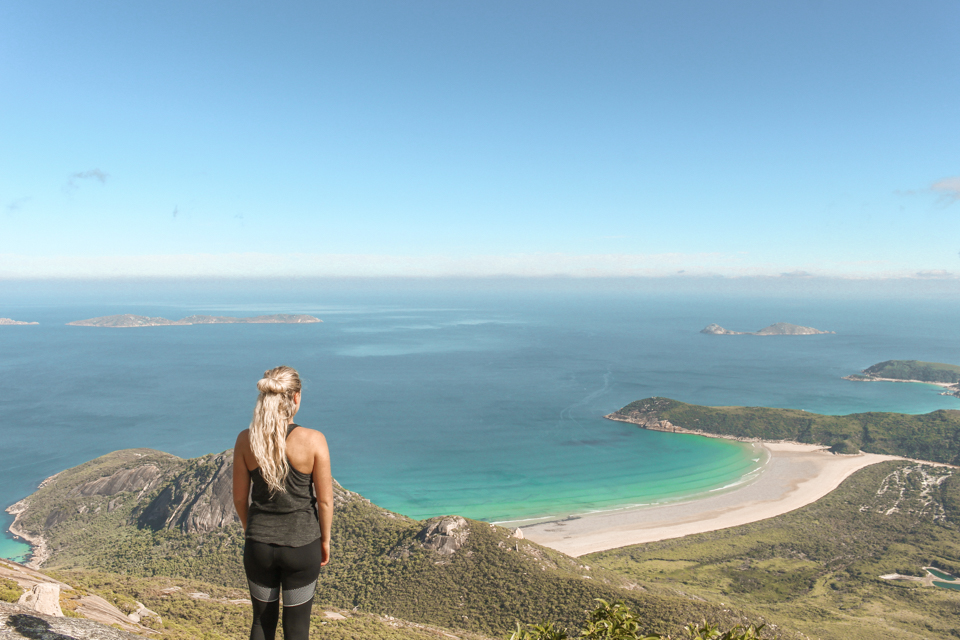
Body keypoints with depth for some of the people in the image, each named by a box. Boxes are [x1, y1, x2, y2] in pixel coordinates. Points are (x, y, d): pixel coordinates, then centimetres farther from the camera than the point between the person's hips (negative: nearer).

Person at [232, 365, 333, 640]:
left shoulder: (246, 440, -9)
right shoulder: (313, 440, -17)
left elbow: (239, 497, 1)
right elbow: (325, 500, -11)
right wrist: (325, 540, 5)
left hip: (258, 545, 3)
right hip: (302, 545, -3)